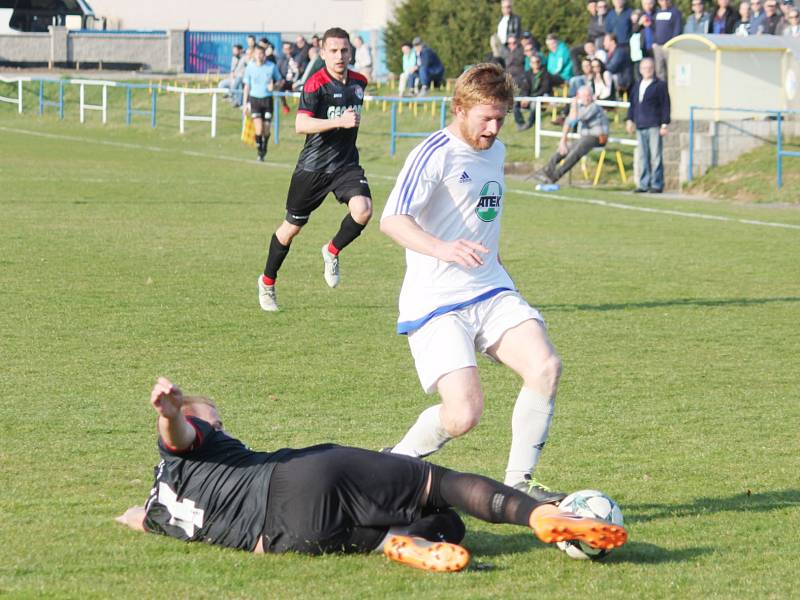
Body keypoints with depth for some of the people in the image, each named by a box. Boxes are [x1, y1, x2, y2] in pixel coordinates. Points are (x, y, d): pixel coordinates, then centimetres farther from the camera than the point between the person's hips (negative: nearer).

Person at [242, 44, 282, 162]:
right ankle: (260, 152, 0)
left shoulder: (272, 66, 0)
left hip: (267, 99, 1)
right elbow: (247, 86, 9)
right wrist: (244, 104, 7)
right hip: (254, 99, 0)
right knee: (258, 128, -14)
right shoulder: (250, 67, 1)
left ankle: (264, 149, 27)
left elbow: (279, 81, 11)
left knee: (266, 129, 2)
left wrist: (273, 86, -13)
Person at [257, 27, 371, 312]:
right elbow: (301, 124, -29)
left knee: (363, 209, -24)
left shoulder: (359, 81, 5)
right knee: (292, 227, 9)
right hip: (313, 166, -4)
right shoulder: (316, 83, -15)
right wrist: (339, 121, -36)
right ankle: (267, 281, 31)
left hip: (346, 163, 4)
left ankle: (332, 251, 5)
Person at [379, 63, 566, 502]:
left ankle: (518, 482, -2)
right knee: (463, 414, -19)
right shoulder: (435, 154, -12)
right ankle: (394, 465, 10)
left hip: (491, 293, 7)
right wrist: (441, 249, -41)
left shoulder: (495, 151, 14)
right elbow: (392, 220, -25)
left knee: (545, 367, -16)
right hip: (436, 302, -7)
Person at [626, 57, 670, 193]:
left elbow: (665, 106, -4)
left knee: (655, 156, -5)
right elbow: (632, 104, 22)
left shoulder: (660, 85, -1)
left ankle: (657, 184, -3)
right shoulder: (637, 85, 17)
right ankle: (644, 184, 11)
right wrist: (630, 119, 12)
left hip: (654, 126, -6)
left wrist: (665, 124, -9)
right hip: (640, 126, 6)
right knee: (642, 157, 7)